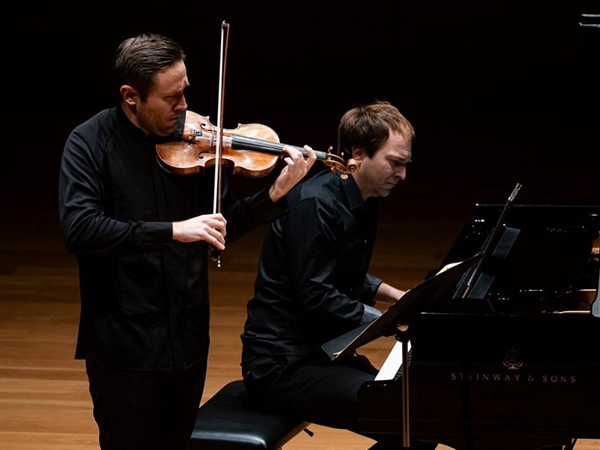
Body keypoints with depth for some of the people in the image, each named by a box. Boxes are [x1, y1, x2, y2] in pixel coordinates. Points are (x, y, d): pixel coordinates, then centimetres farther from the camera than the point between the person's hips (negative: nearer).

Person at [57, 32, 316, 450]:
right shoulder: (90, 143, -10)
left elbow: (224, 226, 9)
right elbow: (79, 228, -24)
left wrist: (275, 194, -9)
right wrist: (174, 230, -30)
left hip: (188, 339, 5)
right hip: (124, 345, -4)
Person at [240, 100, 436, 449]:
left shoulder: (364, 203, 11)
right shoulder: (315, 204, -18)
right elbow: (314, 297, -23)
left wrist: (400, 298, 10)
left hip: (326, 350, 10)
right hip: (283, 365, -10)